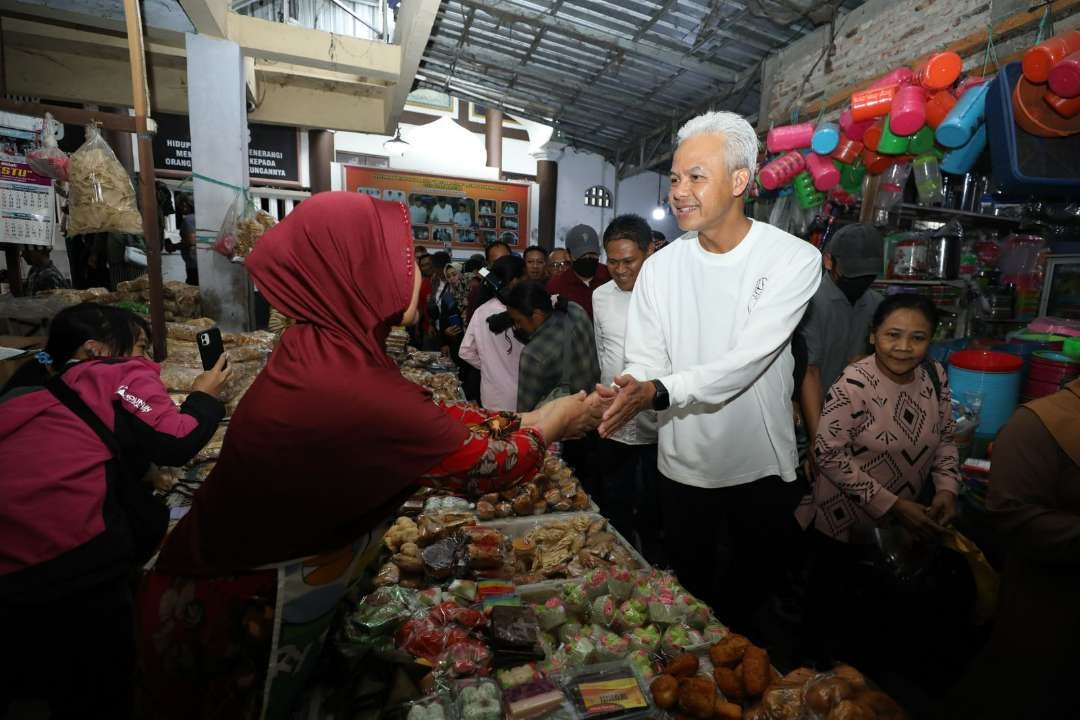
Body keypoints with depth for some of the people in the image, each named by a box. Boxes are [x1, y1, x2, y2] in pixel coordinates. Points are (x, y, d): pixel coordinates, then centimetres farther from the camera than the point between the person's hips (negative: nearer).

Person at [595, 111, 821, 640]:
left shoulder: (794, 259, -14)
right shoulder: (661, 267, -4)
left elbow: (746, 362, -25)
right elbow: (643, 363, -8)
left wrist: (659, 391, -37)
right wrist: (631, 389, -31)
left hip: (762, 468, -2)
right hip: (684, 466, 2)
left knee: (755, 600, 21)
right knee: (688, 601, 22)